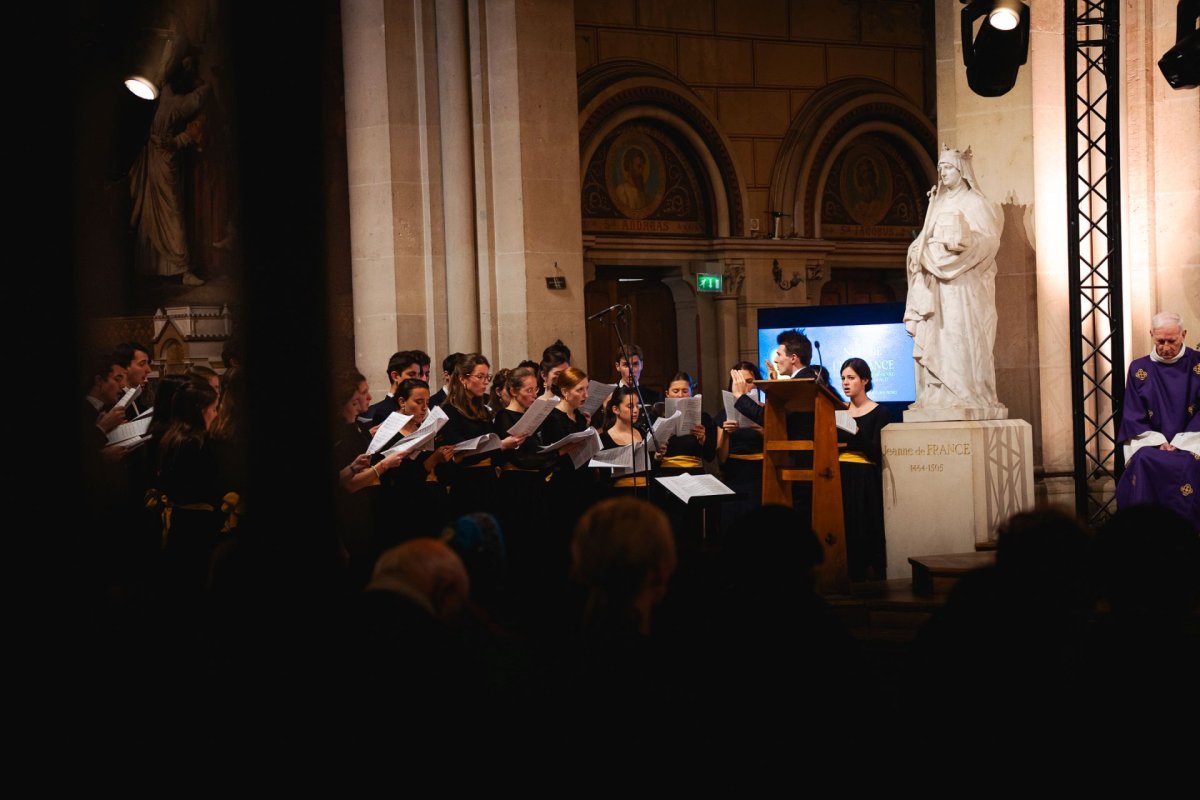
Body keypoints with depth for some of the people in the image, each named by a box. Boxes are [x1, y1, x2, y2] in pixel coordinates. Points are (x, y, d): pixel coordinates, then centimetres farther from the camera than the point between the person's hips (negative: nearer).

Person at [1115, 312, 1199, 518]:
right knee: (1142, 461, -32)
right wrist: (1158, 443, -11)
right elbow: (1133, 416, 5)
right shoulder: (1139, 369, 9)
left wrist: (1178, 444, -12)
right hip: (1150, 444, 1)